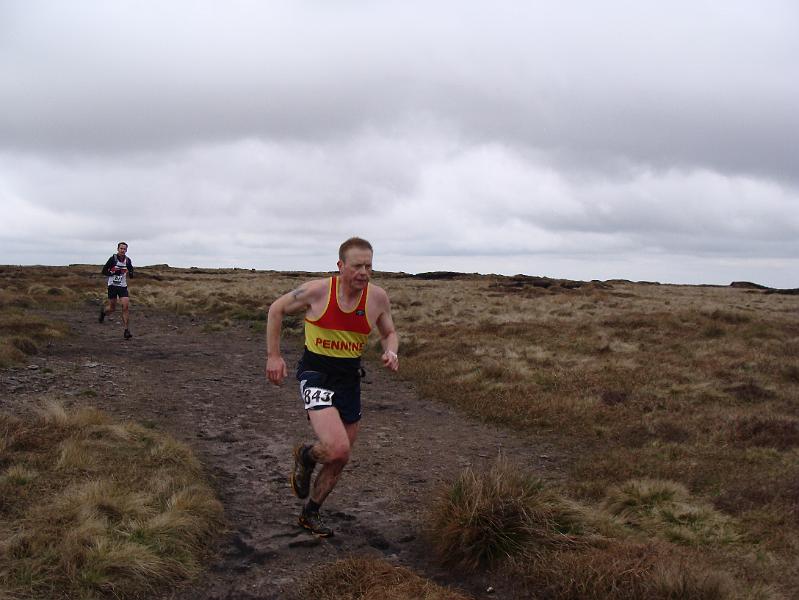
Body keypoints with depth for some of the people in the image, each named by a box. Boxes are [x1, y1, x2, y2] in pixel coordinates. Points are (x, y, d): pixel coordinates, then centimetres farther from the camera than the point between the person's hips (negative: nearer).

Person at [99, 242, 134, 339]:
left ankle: (127, 331, -9)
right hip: (112, 286, -2)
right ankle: (103, 311, 42)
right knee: (112, 308, 4)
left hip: (123, 286, 3)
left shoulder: (128, 260, 1)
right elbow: (104, 271, -7)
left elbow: (131, 271, 15)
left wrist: (130, 273, -9)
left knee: (126, 307, -12)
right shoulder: (113, 259, -10)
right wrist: (114, 273, -22)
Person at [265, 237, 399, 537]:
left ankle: (310, 514, 37)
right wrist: (273, 355, -3)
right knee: (338, 449, -24)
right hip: (315, 374, -5)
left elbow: (389, 334, 11)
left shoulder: (378, 297, -6)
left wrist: (391, 352, -12)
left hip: (350, 378, 5)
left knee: (339, 460, 14)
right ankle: (306, 456, 12)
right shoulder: (317, 291, -15)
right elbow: (276, 309, 0)